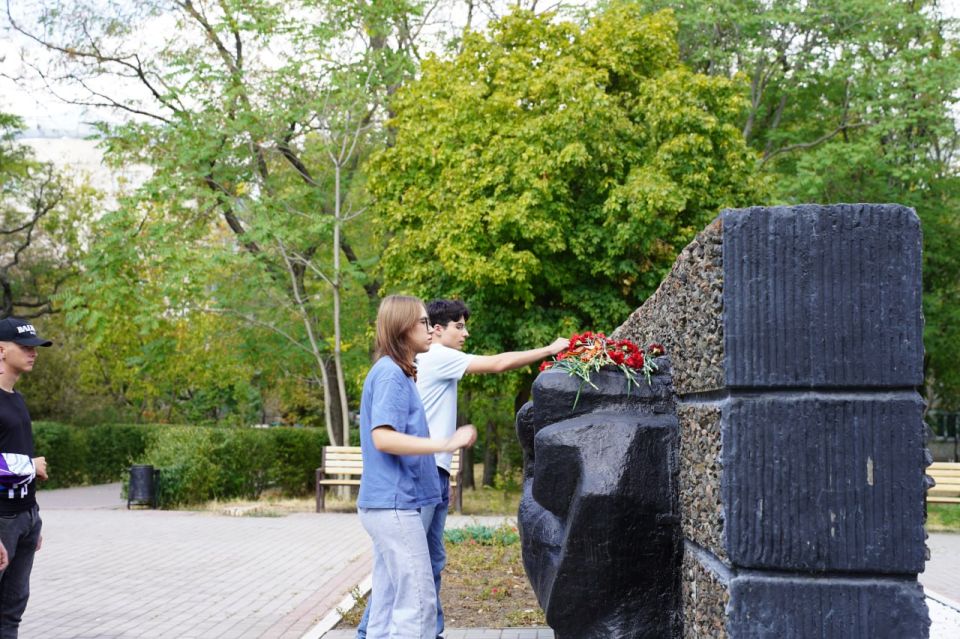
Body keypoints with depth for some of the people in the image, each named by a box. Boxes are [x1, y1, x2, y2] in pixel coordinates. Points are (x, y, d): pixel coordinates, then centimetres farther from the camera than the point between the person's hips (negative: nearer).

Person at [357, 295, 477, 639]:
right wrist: (446, 444, -26)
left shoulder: (397, 373, 16)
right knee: (418, 602, -8)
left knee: (389, 604, 11)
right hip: (396, 504, -10)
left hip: (390, 503, 10)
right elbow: (382, 437, -23)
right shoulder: (390, 373, -13)